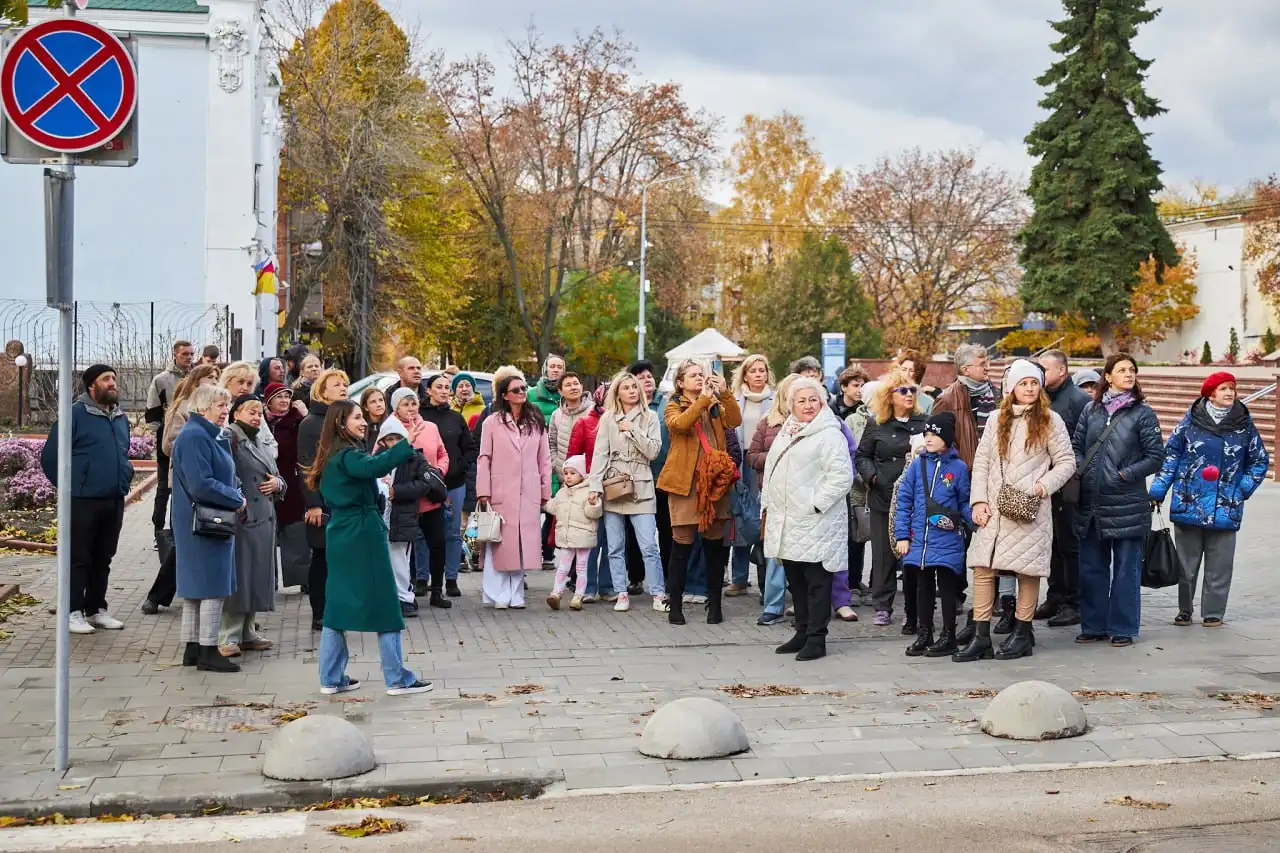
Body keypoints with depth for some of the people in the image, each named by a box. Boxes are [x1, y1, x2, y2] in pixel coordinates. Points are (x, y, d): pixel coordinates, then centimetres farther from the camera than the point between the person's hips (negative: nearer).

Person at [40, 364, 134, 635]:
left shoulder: (121, 418, 12)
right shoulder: (76, 414, -10)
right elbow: (50, 456, -8)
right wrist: (68, 486, -4)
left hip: (114, 500, 7)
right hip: (83, 500, -7)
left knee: (103, 558, 13)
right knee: (79, 558, -1)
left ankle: (97, 609, 21)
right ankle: (74, 612, 5)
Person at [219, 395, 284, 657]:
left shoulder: (260, 443, 21)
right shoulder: (230, 440, -8)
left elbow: (277, 476, 27)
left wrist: (277, 483, 5)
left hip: (264, 519, 9)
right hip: (241, 519, -9)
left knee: (257, 576, 12)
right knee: (237, 577, -7)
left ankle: (247, 633, 20)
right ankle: (229, 637, -3)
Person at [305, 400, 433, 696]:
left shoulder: (330, 457, 14)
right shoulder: (348, 455, -14)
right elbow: (375, 466, -36)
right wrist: (407, 446, -42)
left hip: (339, 536, 9)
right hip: (364, 536, -9)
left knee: (338, 605, 11)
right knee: (385, 605, -3)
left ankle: (331, 679, 13)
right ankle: (397, 679, 1)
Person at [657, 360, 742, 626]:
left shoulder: (716, 405, 16)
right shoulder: (674, 407, 5)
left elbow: (734, 421, -3)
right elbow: (680, 424, -18)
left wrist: (724, 393, -12)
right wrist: (703, 399, -18)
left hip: (714, 480, 4)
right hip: (685, 481, -4)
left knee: (715, 545, 7)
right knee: (682, 545, -3)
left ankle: (714, 605, 15)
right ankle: (675, 605, 6)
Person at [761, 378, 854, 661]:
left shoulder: (829, 434, -9)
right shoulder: (785, 433, 17)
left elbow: (842, 476, -17)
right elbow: (772, 472, 24)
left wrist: (816, 504, -17)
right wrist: (767, 504, 16)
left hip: (815, 521, -8)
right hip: (786, 521, 8)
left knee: (816, 581, -2)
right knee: (796, 580, 14)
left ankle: (816, 639, 3)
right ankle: (803, 632, 24)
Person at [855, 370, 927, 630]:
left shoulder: (923, 423, 6)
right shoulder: (876, 425, 6)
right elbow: (862, 456, 10)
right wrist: (872, 475, -6)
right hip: (883, 497, 1)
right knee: (883, 553, 4)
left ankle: (913, 612, 7)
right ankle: (883, 607, 14)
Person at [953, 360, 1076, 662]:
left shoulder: (1050, 420, 5)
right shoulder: (997, 419, 13)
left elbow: (1066, 462, 5)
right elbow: (981, 462, 11)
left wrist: (1044, 485, -10)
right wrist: (979, 500, 1)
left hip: (1029, 509, -3)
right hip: (993, 509, 3)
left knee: (1027, 570, 0)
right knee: (982, 568, -3)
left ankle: (1022, 633, 13)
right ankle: (981, 637, 0)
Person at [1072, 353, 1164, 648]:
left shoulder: (1142, 413, -2)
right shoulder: (1092, 410, 9)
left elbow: (1156, 456, -4)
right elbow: (1076, 445, 14)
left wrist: (1126, 475, -12)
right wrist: (1082, 469, -4)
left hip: (1127, 505, -4)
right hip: (1090, 502, 4)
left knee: (1126, 569, 3)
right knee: (1091, 567, 10)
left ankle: (1122, 628, 12)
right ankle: (1094, 626, 21)